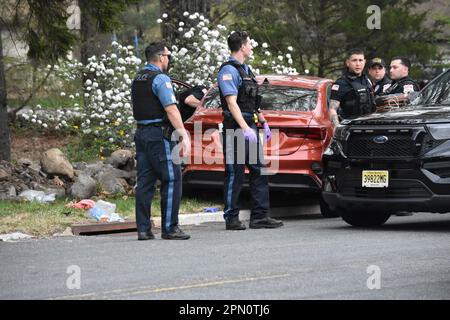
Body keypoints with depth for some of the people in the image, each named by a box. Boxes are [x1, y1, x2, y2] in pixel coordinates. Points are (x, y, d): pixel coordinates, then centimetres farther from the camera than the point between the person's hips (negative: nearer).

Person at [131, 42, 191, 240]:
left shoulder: (137, 80, 16)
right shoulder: (160, 79, -11)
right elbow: (171, 109, -19)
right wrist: (183, 134, -21)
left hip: (141, 133, 8)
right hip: (159, 134, -8)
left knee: (144, 182, 7)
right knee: (172, 180, -4)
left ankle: (143, 229, 4)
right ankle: (169, 228, -6)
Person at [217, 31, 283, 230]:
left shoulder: (245, 70, 19)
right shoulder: (229, 70, -11)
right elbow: (232, 103, -19)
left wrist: (263, 123, 22)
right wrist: (245, 129, -26)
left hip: (249, 127, 10)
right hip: (236, 128, -10)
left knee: (259, 171, 7)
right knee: (235, 175, -5)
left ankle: (259, 216, 10)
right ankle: (231, 219, 1)